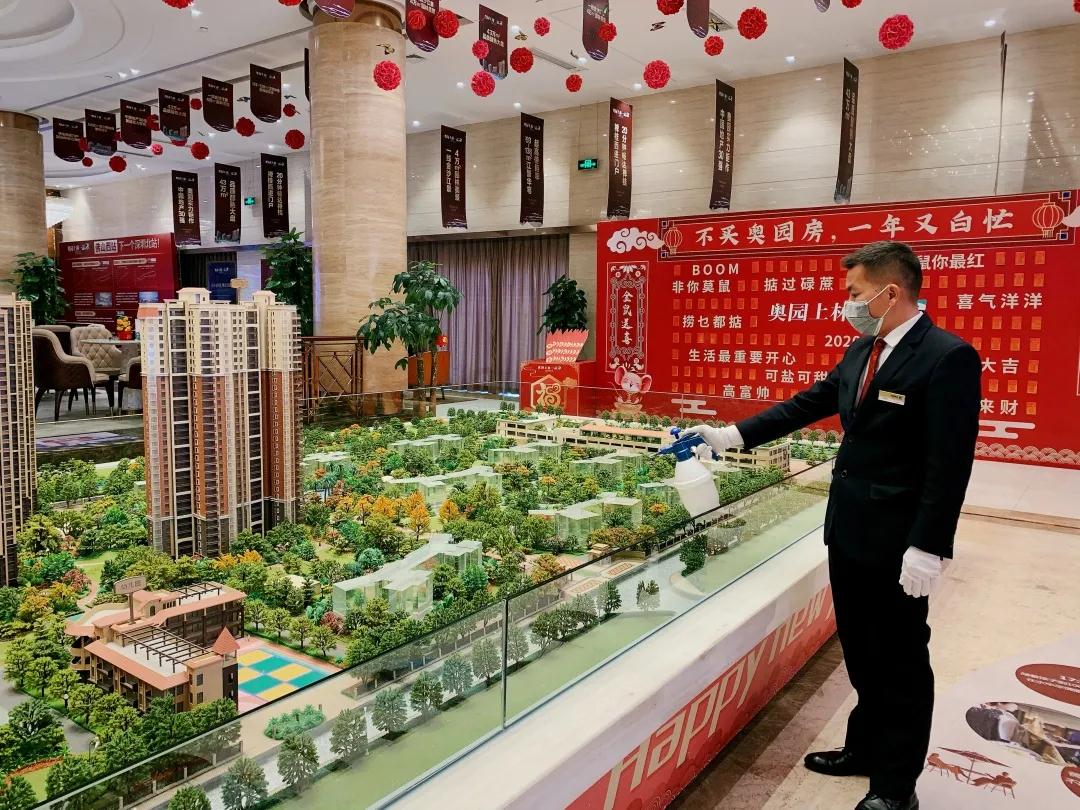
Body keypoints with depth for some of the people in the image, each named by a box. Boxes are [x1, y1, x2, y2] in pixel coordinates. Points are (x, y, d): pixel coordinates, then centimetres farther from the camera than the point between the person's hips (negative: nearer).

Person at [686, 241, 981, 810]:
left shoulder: (948, 358, -17)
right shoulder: (862, 353, 8)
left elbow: (950, 464, -19)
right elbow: (808, 404, 14)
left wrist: (927, 548, -21)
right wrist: (730, 436, 10)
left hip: (897, 541, -8)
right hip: (848, 530, 8)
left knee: (901, 660, 8)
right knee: (861, 652, 20)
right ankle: (866, 748, 38)